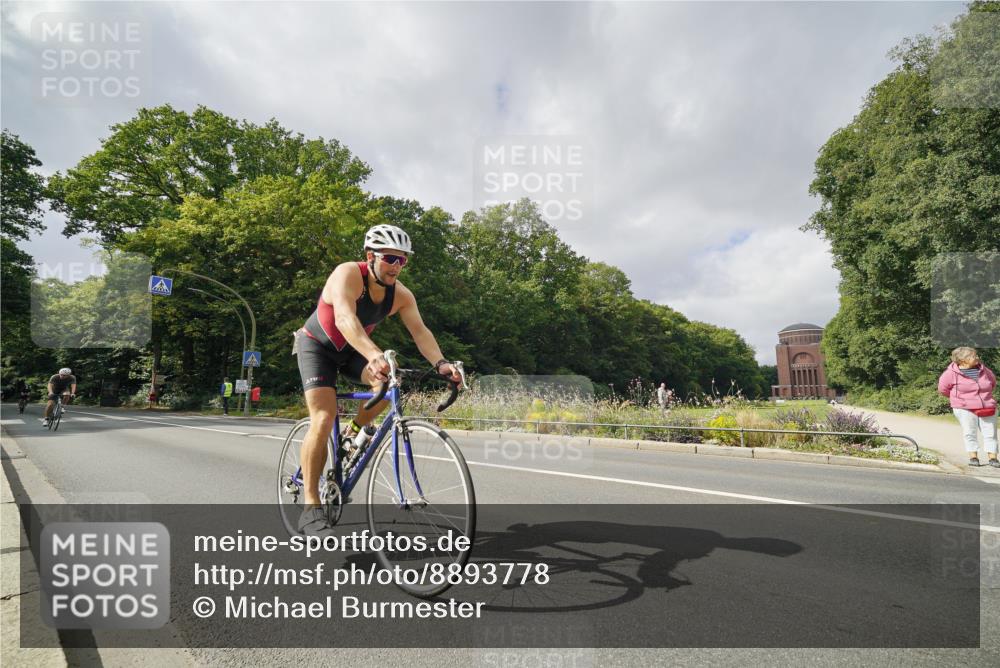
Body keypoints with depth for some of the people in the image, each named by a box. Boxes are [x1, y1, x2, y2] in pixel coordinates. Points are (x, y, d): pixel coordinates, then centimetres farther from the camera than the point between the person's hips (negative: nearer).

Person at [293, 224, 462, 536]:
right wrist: (374, 354, -64)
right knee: (323, 420, -19)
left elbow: (420, 331, -25)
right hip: (317, 346, -5)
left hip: (351, 350, 5)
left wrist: (441, 363, -44)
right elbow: (344, 318, -48)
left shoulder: (401, 295, -15)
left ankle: (353, 433, 5)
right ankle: (310, 507, -11)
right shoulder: (348, 274, -31)